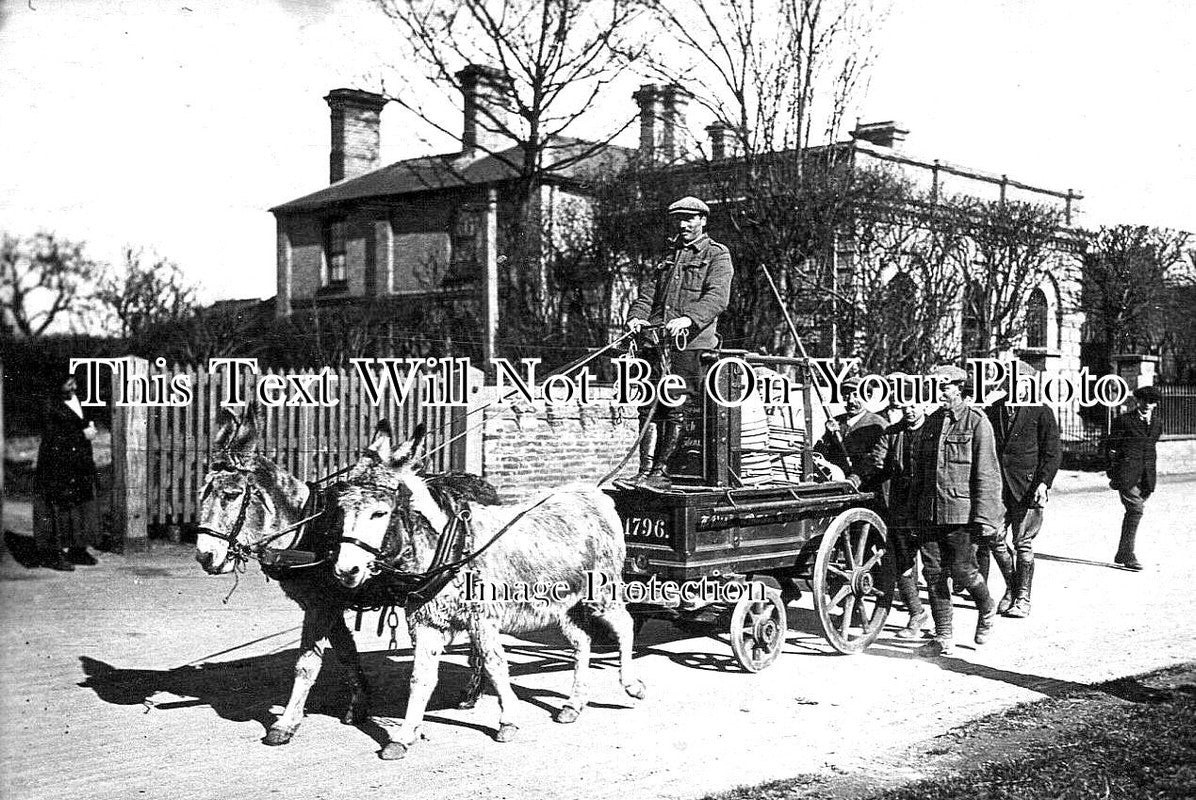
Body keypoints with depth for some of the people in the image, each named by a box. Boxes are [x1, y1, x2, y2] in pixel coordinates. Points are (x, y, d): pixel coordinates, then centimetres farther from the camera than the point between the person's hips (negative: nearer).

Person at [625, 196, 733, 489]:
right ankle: (646, 470, -1)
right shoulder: (669, 256, 26)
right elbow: (648, 291, 19)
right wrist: (636, 317, -2)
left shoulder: (717, 255, 6)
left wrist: (688, 318, -27)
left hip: (691, 342, -5)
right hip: (658, 340, 5)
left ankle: (661, 471, -4)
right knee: (650, 407, -2)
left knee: (677, 409, -8)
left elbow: (717, 297, -10)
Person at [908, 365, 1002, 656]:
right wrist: (914, 508, 15)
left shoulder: (977, 422, -5)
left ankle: (987, 609, 28)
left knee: (962, 571, -3)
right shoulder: (932, 421, 12)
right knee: (933, 572, 5)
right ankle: (943, 637, 14)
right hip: (929, 512, 5)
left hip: (961, 511, -5)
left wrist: (984, 517, -13)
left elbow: (987, 474, -8)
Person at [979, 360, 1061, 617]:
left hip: (1027, 487, -4)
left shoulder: (1041, 412, -1)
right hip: (997, 487, 4)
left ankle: (1022, 598, 11)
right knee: (994, 540, 4)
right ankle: (1012, 586, 25)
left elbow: (1053, 453, -2)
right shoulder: (993, 410, 10)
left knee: (1023, 543, 0)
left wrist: (1044, 483, -13)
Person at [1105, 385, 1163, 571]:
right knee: (1135, 509, -16)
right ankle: (1128, 555, -13)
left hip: (1146, 476, 6)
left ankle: (1121, 555, 17)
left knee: (1135, 511, 8)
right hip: (1127, 473, -6)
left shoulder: (1157, 423, 14)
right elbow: (1110, 446, 1)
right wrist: (1113, 473, -3)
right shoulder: (1124, 421, -3)